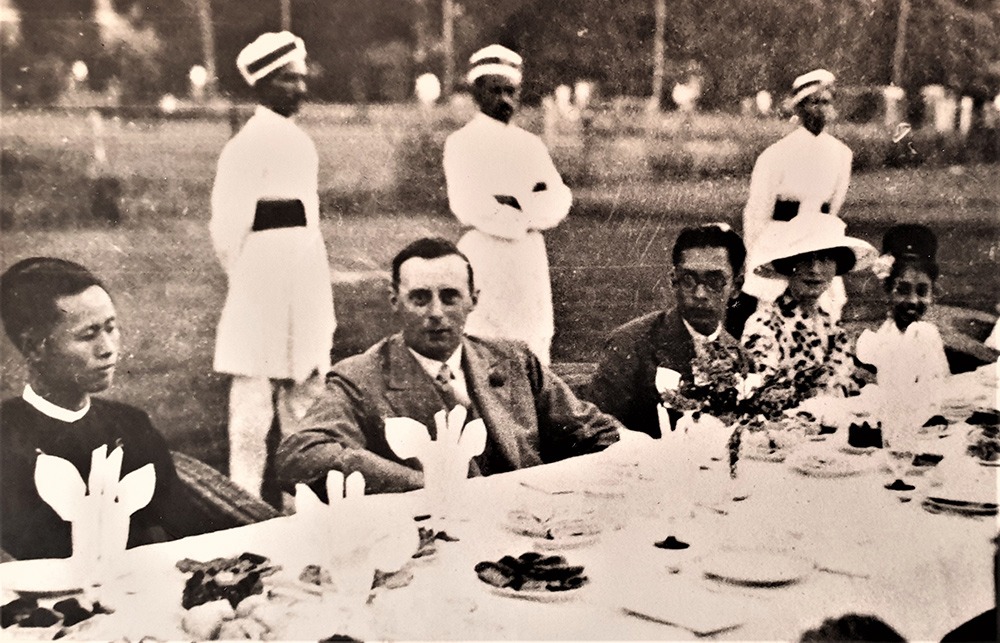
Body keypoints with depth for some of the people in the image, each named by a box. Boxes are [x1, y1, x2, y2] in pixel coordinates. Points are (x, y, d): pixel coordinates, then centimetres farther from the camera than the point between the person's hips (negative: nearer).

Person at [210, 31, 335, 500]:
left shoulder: (297, 139, 15)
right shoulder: (252, 140, -13)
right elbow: (228, 223, -15)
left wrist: (321, 292, 16)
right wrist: (243, 279, -6)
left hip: (305, 280, 9)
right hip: (267, 280, -9)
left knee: (303, 382, 15)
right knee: (256, 386, -4)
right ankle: (246, 496, 3)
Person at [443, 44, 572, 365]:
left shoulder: (530, 144, 16)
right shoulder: (461, 143, 1)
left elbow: (559, 198, 6)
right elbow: (468, 207, -12)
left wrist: (516, 208, -12)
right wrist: (525, 214, -7)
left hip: (530, 257, 5)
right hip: (484, 253, -5)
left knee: (534, 345, 3)